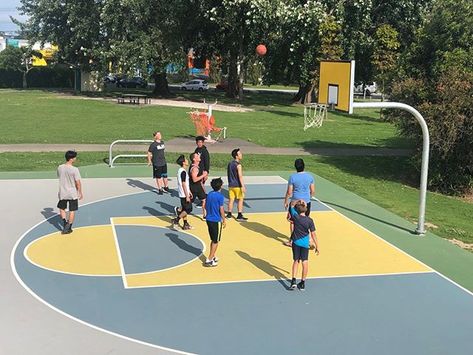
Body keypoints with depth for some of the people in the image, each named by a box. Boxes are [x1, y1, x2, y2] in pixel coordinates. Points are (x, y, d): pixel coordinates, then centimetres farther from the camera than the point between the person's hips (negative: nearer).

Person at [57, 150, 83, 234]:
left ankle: (65, 223, 13)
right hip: (73, 194, -3)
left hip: (62, 193, 3)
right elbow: (78, 183, -15)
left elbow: (59, 178, 10)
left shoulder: (60, 168, -5)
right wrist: (80, 193, -2)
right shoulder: (74, 169, -19)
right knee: (72, 211, 10)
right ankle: (68, 228, 13)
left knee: (62, 209, 23)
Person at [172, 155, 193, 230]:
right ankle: (176, 220, 0)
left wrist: (189, 192, 24)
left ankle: (185, 225, 20)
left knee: (185, 209, 14)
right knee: (188, 209, -3)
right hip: (184, 194, -10)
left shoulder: (181, 170, 10)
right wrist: (187, 196, -20)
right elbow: (183, 184, -22)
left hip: (183, 194, 10)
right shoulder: (183, 172, -20)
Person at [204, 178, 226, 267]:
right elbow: (221, 210, -13)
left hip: (209, 219, 7)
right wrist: (224, 220, -2)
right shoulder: (220, 196, -16)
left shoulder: (209, 194, 4)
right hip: (216, 221, -7)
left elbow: (206, 207, 12)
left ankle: (213, 257, 30)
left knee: (213, 240, 21)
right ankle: (209, 260, 1)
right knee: (215, 241, 3)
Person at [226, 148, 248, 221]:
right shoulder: (238, 165, -17)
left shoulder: (230, 164, 8)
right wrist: (243, 186, -20)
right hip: (237, 186, -7)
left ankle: (229, 214, 16)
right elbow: (240, 177, -21)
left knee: (231, 199, 12)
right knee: (240, 200, 1)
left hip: (231, 185, 7)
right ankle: (239, 216, 0)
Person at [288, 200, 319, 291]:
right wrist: (317, 246, -4)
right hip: (305, 243, 0)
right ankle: (302, 283, 16)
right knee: (305, 262, 10)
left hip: (296, 242, 0)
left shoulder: (296, 217, -14)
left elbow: (292, 207, 5)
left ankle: (293, 280, 2)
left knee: (296, 261, 13)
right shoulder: (310, 220, -13)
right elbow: (313, 234, -10)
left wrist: (297, 202, 15)